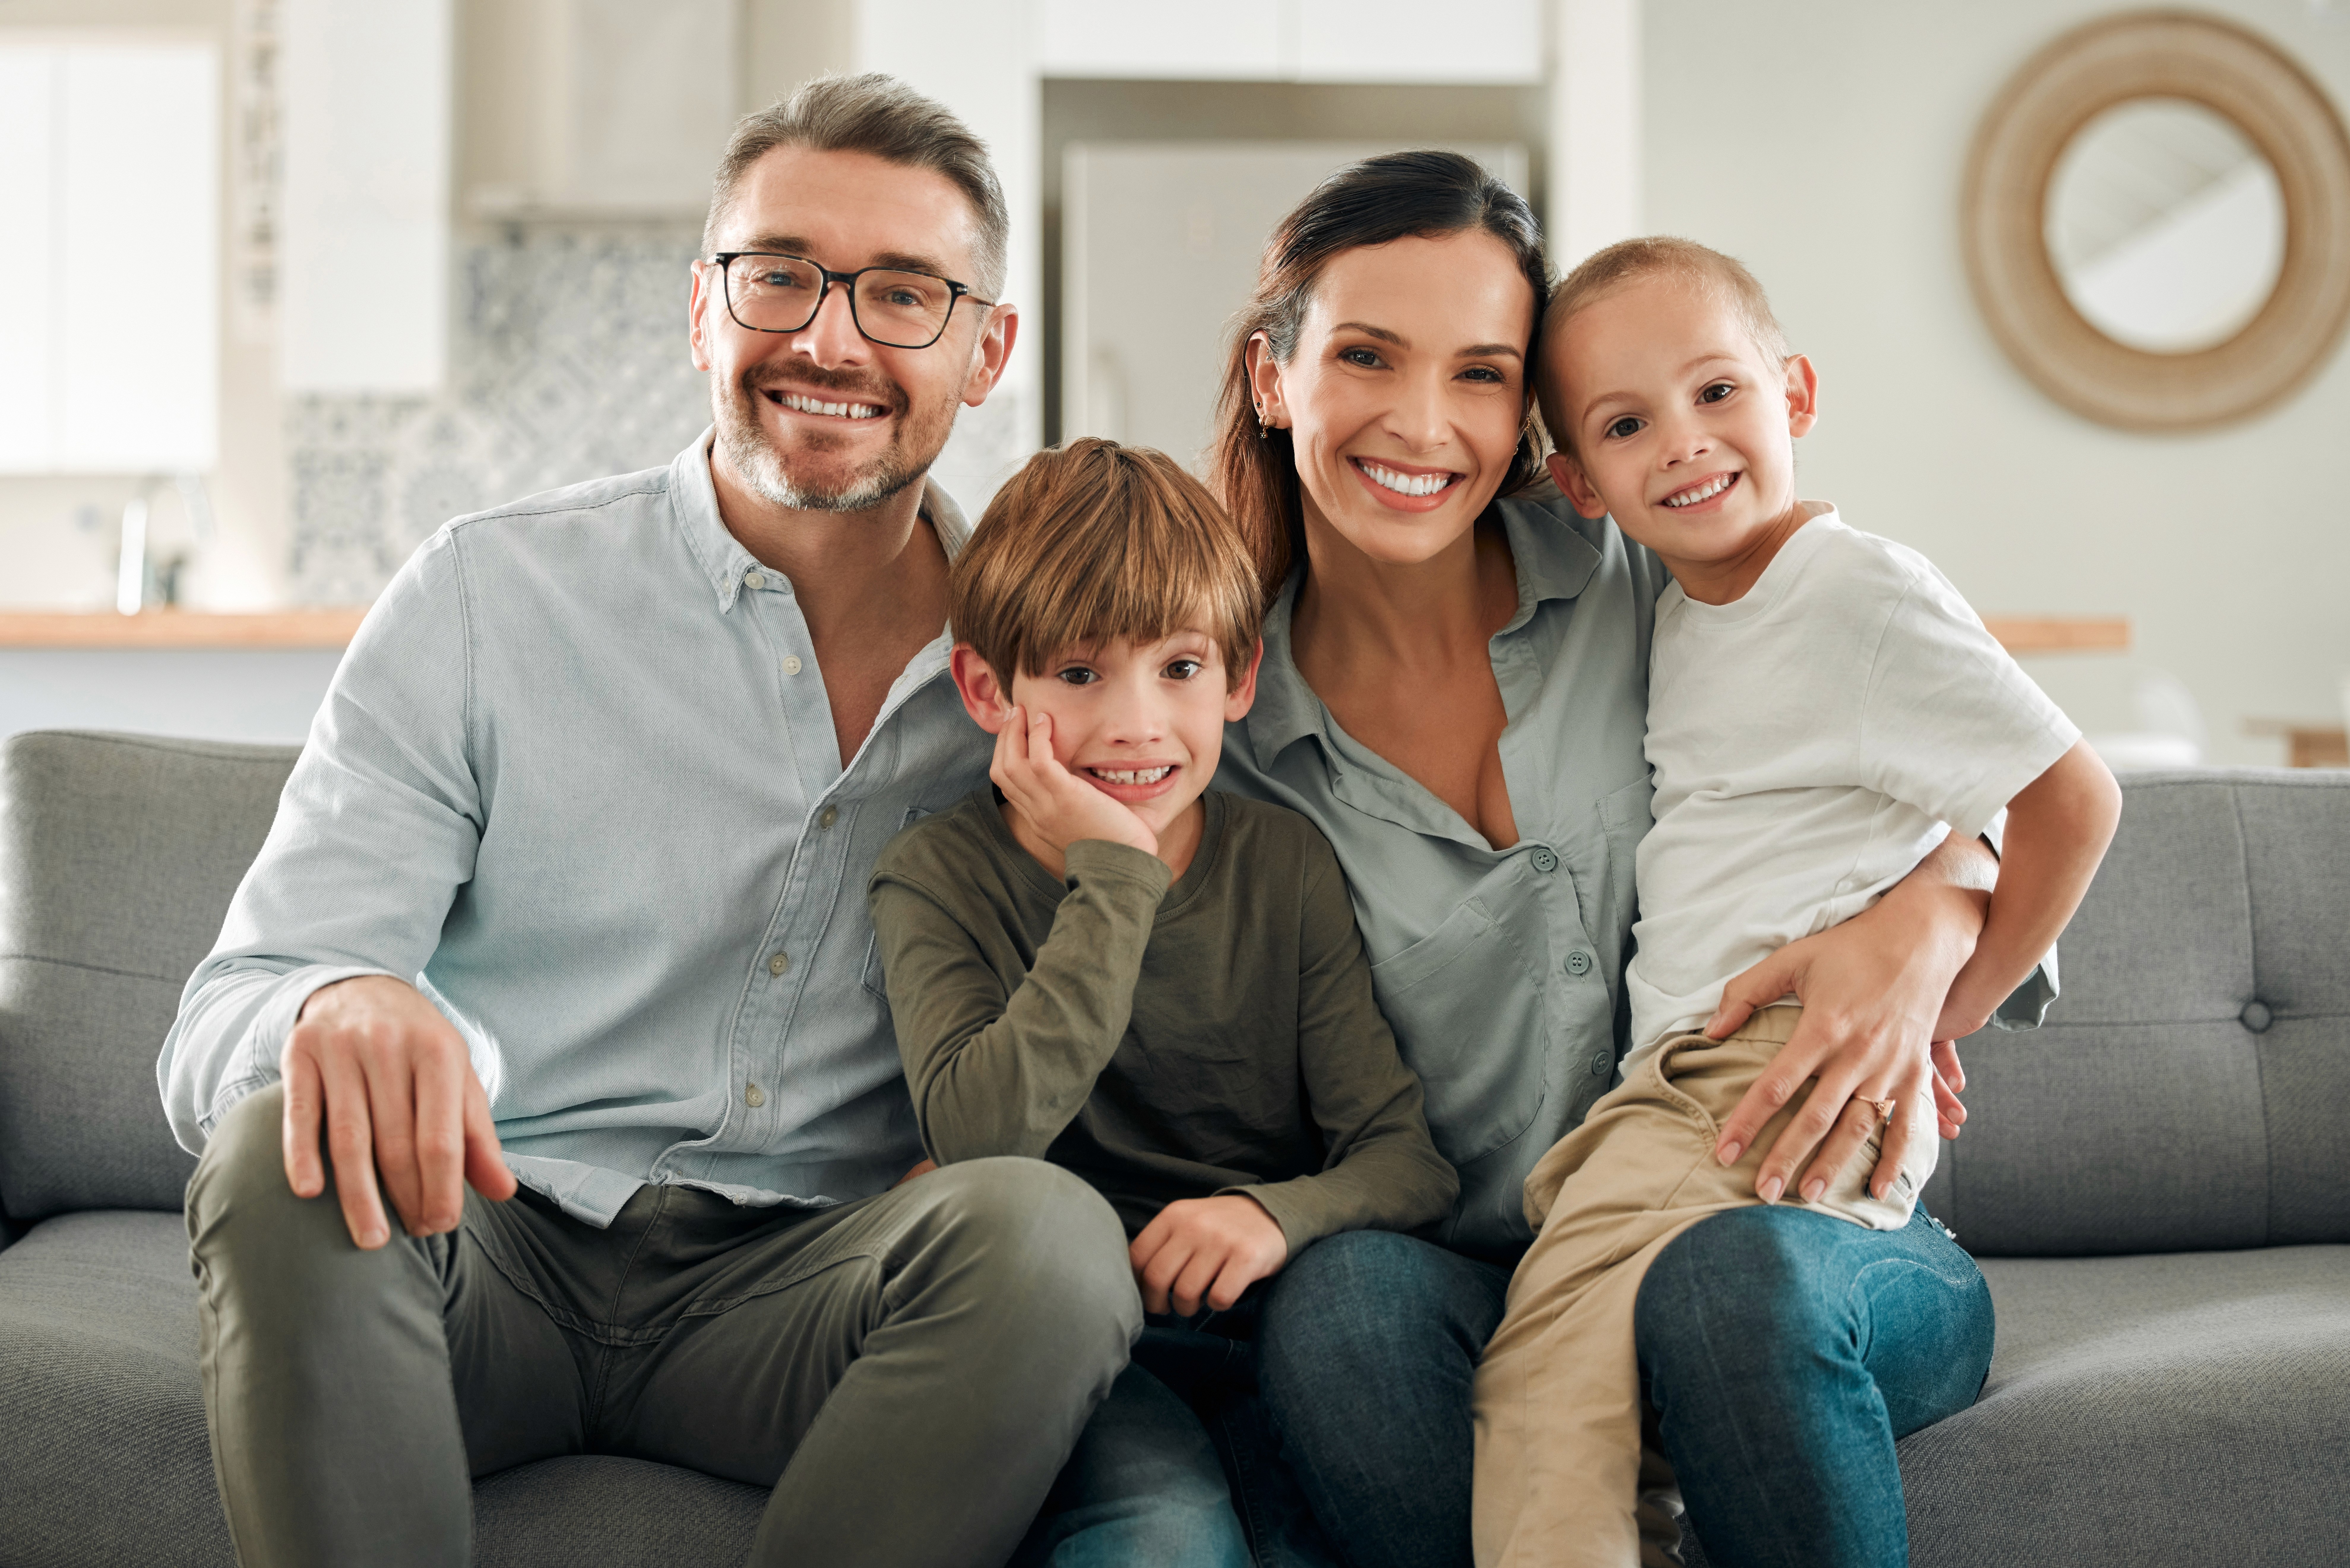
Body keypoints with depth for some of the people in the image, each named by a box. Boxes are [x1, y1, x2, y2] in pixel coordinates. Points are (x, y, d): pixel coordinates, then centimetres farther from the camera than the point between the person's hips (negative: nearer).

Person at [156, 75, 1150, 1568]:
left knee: (1048, 1229, -30)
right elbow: (223, 1025, -6)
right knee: (289, 1159, -33)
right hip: (490, 1244, -1)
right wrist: (340, 1008, -32)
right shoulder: (483, 599, -1)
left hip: (803, 1279, 1)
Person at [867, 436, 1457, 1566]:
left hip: (1267, 1321, 4)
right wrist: (1115, 880, -20)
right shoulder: (937, 879, -1)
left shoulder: (1285, 867, 5)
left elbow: (1406, 1156, -1)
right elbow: (978, 1137, -19)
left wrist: (1283, 1210, -23)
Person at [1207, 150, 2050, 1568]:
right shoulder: (1224, 723, 1)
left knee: (1732, 1269, -34)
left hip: (1796, 1214, 0)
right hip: (1477, 1280, 1)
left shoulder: (1648, 573, -2)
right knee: (1345, 1294, -32)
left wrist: (1928, 923, -16)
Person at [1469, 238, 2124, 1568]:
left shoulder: (1861, 589, -8)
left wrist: (1943, 1012, -3)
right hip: (1679, 1084, 9)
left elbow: (2075, 802, -8)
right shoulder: (1682, 608, 17)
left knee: (1549, 1377, -23)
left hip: (1795, 1074, -9)